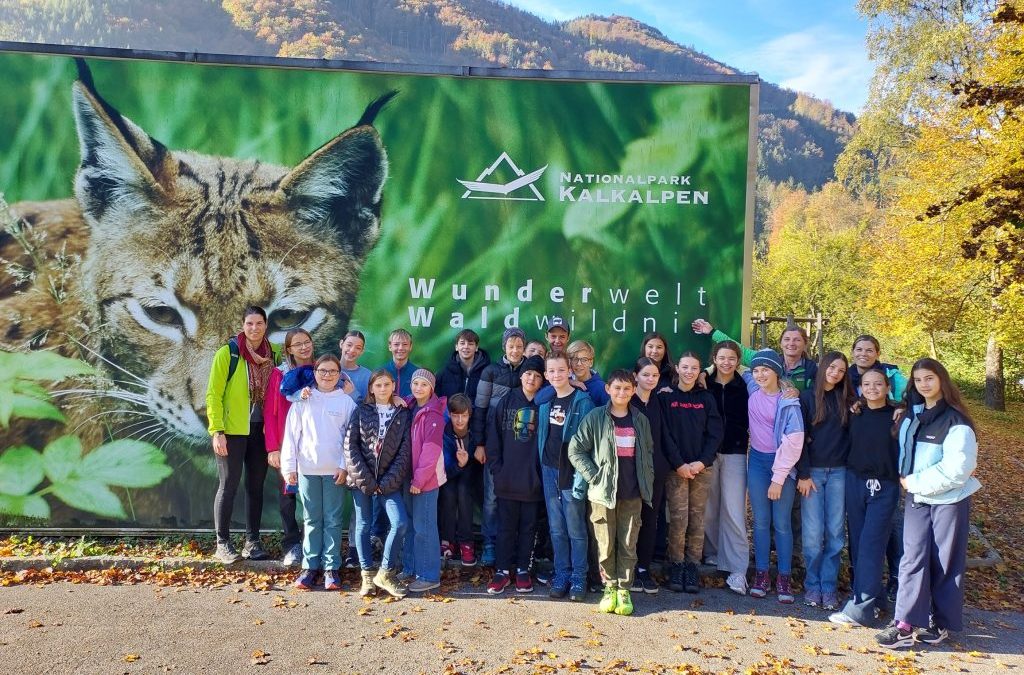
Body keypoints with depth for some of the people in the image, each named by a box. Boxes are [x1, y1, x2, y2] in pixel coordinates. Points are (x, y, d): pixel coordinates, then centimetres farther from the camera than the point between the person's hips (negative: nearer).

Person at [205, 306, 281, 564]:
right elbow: (213, 394, -7)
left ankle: (252, 541, 20)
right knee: (228, 486, 2)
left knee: (256, 486, 10)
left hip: (261, 431, 4)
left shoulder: (274, 354, 4)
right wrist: (217, 431, -13)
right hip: (232, 431, -4)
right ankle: (222, 543, 13)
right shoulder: (227, 353, -6)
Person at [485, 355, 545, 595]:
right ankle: (502, 571, 18)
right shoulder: (506, 402, 3)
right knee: (506, 526, 8)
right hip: (507, 478, 1)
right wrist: (496, 468, -5)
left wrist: (543, 471, -7)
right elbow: (493, 436, 2)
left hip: (533, 479, -1)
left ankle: (523, 570, 22)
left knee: (528, 526, 10)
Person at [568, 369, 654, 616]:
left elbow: (648, 452, 16)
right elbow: (575, 449, -3)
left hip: (632, 494, 2)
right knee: (606, 544, 4)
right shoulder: (595, 417, -3)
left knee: (628, 544, 5)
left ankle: (624, 589, 17)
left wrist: (647, 480, 6)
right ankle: (609, 587, 19)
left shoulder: (640, 420, 8)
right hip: (603, 492, -2)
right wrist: (594, 476, -8)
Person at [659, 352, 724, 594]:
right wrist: (679, 464, -12)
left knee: (697, 519, 4)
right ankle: (676, 565, 8)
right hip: (676, 468, -2)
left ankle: (692, 565, 14)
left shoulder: (706, 398, 8)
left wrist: (702, 462, -9)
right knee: (678, 518, -5)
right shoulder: (666, 397, 2)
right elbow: (664, 434, -4)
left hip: (702, 467, 2)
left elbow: (716, 434, 3)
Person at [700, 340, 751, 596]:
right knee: (709, 507, 6)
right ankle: (711, 552, 25)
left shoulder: (744, 387, 4)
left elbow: (750, 420, 4)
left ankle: (737, 569, -4)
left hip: (734, 453, -1)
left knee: (734, 510, -6)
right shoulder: (704, 385, 4)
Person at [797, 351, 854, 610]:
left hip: (839, 472, 2)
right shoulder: (807, 397, 1)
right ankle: (813, 585, 11)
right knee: (813, 533, -2)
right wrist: (803, 474, -6)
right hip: (812, 472, -2)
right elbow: (799, 438, -3)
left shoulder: (847, 400, 9)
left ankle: (829, 586, 11)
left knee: (835, 532, 2)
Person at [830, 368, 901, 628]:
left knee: (871, 545, -7)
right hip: (854, 482, 4)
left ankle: (861, 608, -4)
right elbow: (848, 444, 14)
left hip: (884, 487, -4)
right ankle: (874, 599, 19)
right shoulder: (854, 414, 6)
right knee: (857, 542, 6)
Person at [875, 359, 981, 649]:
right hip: (916, 497, 5)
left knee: (945, 561, 5)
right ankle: (907, 623, -1)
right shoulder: (911, 416, 9)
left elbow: (957, 468, -18)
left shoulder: (956, 421, -11)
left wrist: (915, 481, -13)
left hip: (949, 498, -5)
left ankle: (941, 622, 19)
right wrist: (906, 479, 2)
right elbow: (904, 453, 20)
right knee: (913, 557, -2)